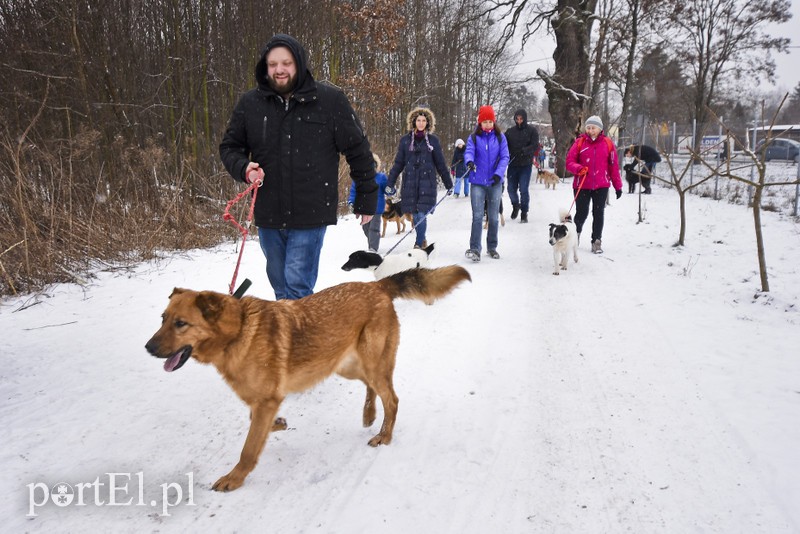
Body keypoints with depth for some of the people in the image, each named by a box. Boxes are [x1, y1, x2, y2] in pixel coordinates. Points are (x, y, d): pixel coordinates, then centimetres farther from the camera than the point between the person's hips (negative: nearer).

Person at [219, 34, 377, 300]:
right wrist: (244, 168, -9)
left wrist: (366, 200, 4)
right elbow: (229, 146, 13)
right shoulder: (250, 103, 2)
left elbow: (357, 150, 1)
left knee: (297, 286, -8)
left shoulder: (329, 99, -5)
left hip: (311, 214, -4)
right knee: (281, 288, 16)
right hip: (268, 215, 4)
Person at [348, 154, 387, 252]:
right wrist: (351, 202, -7)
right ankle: (371, 246, 32)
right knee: (366, 228, 14)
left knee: (374, 228, -8)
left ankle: (373, 248, -9)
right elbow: (353, 191, 5)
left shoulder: (381, 177, -5)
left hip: (376, 208, -3)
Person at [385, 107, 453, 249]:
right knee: (415, 215, 6)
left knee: (422, 214, -10)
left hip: (427, 183, -2)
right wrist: (390, 183, 6)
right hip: (410, 183, 2)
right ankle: (422, 240, 25)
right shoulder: (405, 140, 7)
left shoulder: (433, 140, 4)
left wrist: (448, 184, 11)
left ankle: (419, 244, -3)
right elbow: (398, 163, 9)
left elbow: (440, 164, 9)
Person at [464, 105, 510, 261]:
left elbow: (504, 157, -3)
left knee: (493, 217, 10)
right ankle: (475, 249, -7)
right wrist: (469, 161, -37)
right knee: (477, 216, -8)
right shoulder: (474, 138, 2)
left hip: (495, 182, 2)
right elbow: (469, 152, -13)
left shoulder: (500, 137, 3)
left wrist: (499, 173, -19)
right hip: (478, 182, -1)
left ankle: (492, 247, 23)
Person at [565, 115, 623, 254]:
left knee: (598, 214, 4)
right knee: (581, 213, 1)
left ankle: (596, 241, 15)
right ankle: (576, 233, 29)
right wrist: (578, 169, -22)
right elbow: (569, 162, -1)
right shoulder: (580, 142, -2)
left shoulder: (607, 143, 1)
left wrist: (618, 186, 5)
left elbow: (614, 166, 4)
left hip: (601, 185, 1)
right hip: (582, 185, -1)